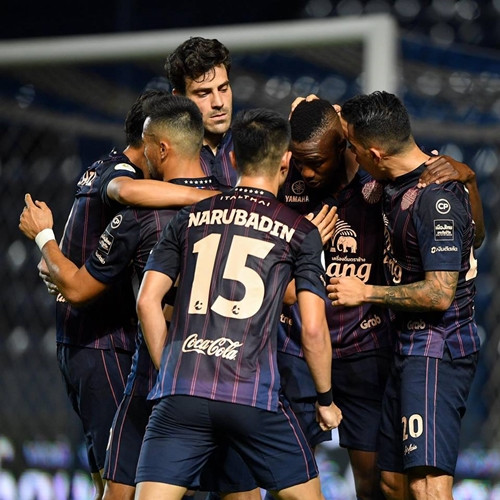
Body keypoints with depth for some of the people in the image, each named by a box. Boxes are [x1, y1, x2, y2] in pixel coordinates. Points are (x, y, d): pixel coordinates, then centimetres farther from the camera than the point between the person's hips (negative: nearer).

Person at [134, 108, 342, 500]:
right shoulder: (300, 232, 7)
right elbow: (313, 328, 2)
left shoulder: (189, 218, 14)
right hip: (254, 394, -2)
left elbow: (147, 302, 8)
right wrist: (326, 400, 14)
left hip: (181, 393, 2)